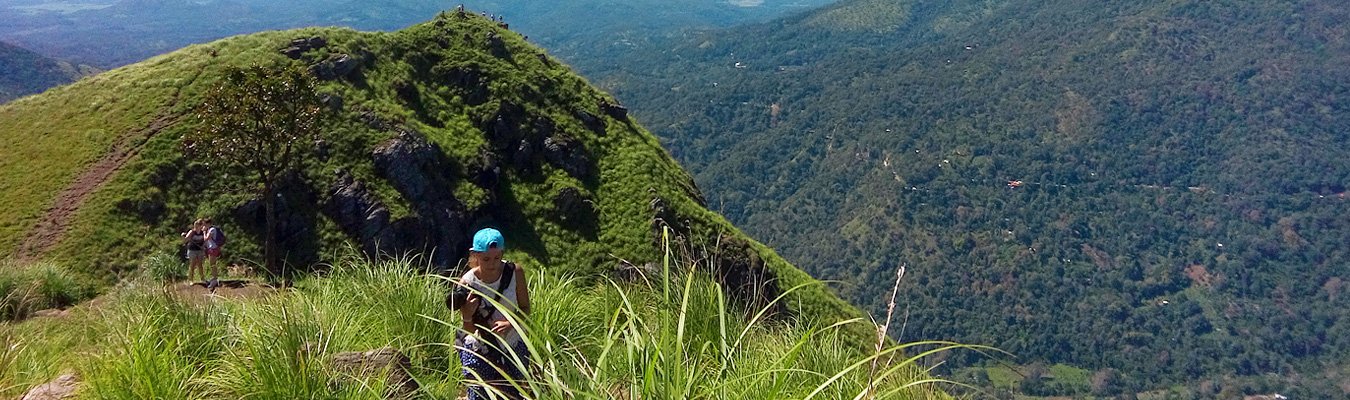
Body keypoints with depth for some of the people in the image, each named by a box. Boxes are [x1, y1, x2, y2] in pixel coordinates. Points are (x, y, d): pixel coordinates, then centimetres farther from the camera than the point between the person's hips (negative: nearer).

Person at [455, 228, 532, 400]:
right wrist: (467, 315, -33)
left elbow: (525, 308, -4)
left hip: (513, 347, 2)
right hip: (479, 352, -2)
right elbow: (470, 331, -12)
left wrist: (511, 324, -24)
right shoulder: (467, 283, -19)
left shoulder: (515, 272, -17)